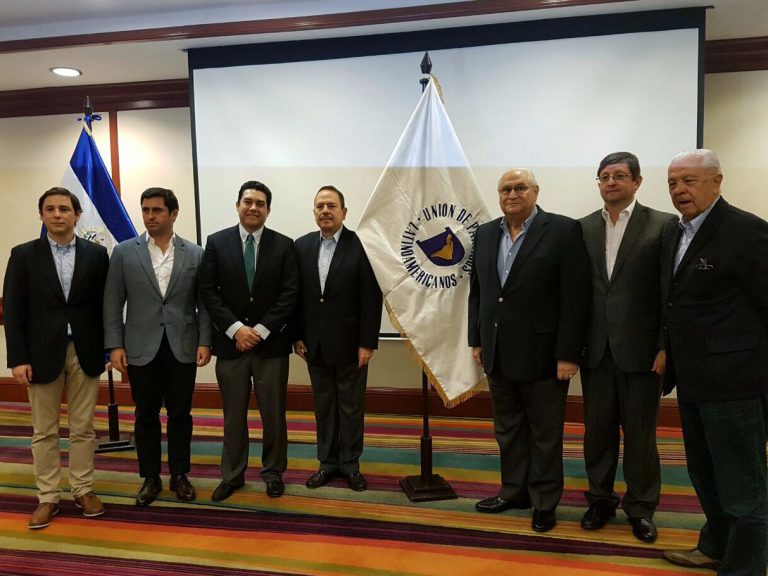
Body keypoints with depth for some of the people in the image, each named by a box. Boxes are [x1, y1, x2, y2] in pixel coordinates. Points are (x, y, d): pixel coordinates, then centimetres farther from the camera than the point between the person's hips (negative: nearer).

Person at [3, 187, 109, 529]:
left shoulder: (96, 254, 3)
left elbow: (105, 304, 5)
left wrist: (111, 347, 1)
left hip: (85, 352, 1)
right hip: (42, 353, 0)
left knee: (83, 428, 9)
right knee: (44, 431, 8)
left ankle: (83, 490, 21)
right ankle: (48, 497, 19)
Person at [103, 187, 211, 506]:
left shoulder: (195, 254, 2)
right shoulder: (124, 252, 2)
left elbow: (204, 303, 3)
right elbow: (113, 302, 1)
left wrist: (205, 342, -5)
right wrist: (115, 345, -5)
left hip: (182, 349, 0)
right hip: (141, 349, 0)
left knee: (180, 414, 9)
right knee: (146, 416, 10)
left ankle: (179, 475, 25)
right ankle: (150, 478, 25)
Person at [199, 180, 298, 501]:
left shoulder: (284, 245, 1)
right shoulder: (216, 242, 2)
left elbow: (289, 295, -4)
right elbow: (208, 292, -2)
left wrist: (260, 330, -12)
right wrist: (236, 328, -12)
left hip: (271, 342, 0)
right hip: (230, 341, 1)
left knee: (273, 412, 9)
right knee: (233, 414, 10)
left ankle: (273, 472, 25)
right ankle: (232, 475, 25)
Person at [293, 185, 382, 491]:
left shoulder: (360, 245, -9)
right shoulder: (302, 246, 4)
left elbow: (372, 298, -10)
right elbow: (297, 294, 6)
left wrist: (367, 343, -12)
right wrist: (297, 336, 3)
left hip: (349, 342, -3)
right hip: (315, 343, 4)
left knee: (351, 406, 9)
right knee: (323, 405, 14)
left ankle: (350, 463, 25)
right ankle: (328, 462, 27)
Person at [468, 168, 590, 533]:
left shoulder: (563, 231, -9)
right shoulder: (485, 234, 9)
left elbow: (575, 297, -13)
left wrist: (568, 354, -16)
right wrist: (477, 340, 9)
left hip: (542, 354, -5)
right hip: (498, 354, 6)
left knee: (545, 433, 9)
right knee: (507, 428, 17)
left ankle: (544, 502, 25)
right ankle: (514, 491, 33)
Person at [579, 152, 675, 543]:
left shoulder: (662, 225, -3)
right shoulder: (583, 228, 7)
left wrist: (666, 347, -10)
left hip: (640, 348, -3)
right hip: (595, 348, 3)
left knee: (640, 433, 8)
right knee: (597, 430, 12)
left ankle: (640, 508, 25)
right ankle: (600, 500, 29)